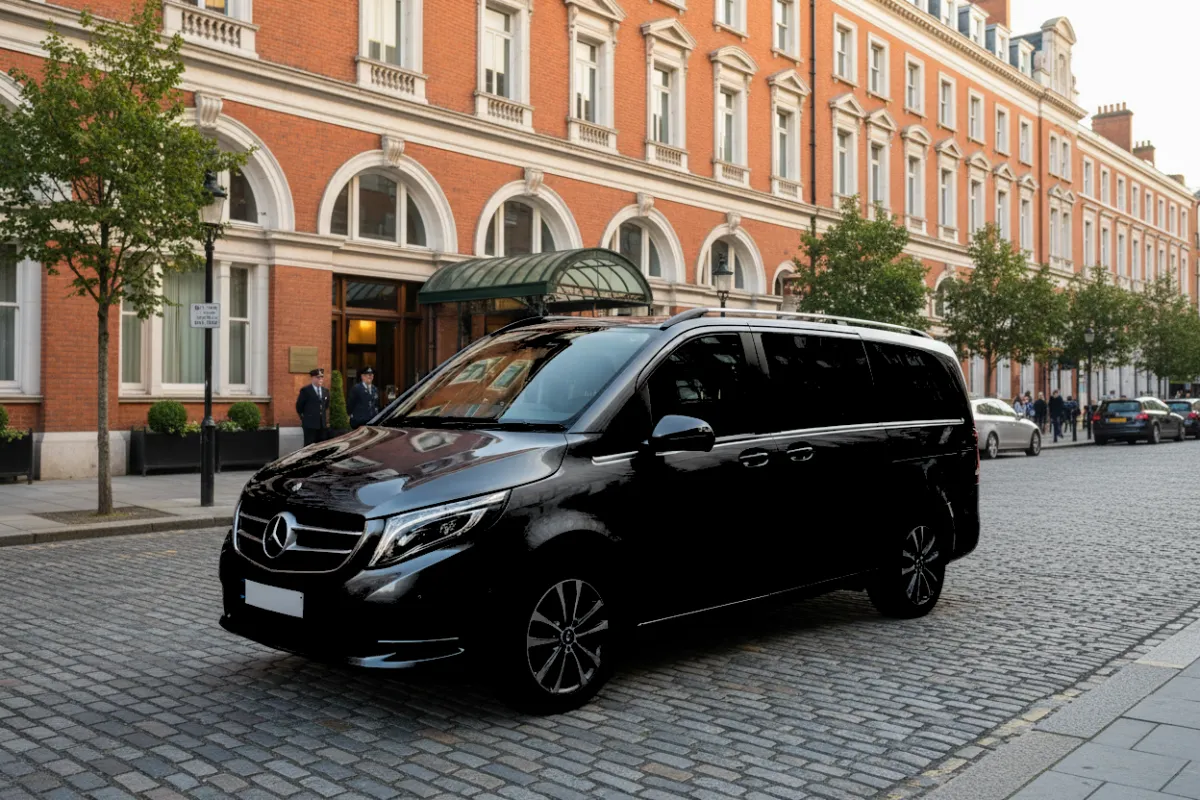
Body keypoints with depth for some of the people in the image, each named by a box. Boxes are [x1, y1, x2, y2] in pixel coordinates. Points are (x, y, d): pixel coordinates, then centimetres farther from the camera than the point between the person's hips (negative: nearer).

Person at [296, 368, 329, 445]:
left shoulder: (325, 391, 11)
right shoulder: (305, 390, -5)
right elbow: (299, 406, -1)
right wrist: (303, 418, 6)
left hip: (322, 424, 6)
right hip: (310, 424, -6)